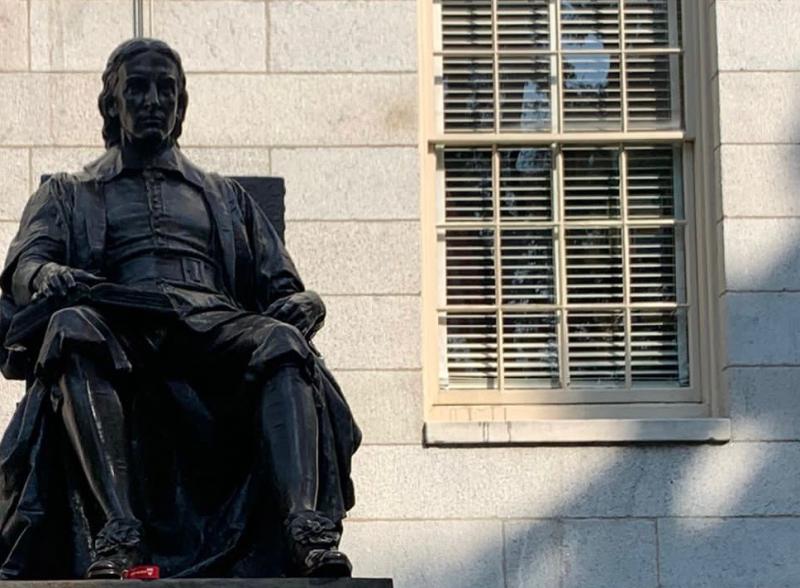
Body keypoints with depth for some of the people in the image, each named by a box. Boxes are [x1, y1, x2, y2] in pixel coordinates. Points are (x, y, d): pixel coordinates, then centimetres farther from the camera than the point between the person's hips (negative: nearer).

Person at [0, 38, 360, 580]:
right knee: (72, 328, -39)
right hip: (120, 327, -1)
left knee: (281, 341, -34)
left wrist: (301, 303, -1)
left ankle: (307, 528, -54)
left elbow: (281, 286, 26)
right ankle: (115, 532, -53)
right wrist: (46, 276, -16)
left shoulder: (226, 197, 36)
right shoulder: (70, 195, 30)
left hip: (213, 325, 2)